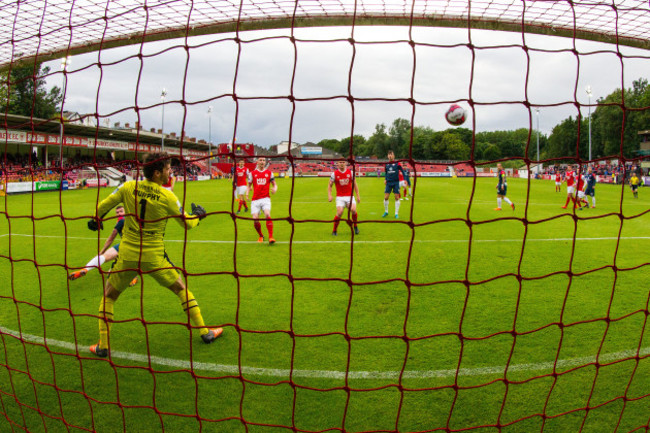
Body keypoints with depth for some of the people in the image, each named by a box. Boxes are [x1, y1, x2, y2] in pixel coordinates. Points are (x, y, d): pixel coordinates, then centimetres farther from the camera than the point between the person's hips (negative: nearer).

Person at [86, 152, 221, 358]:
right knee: (181, 289, 17)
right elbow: (187, 223, 2)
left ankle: (102, 346, 21)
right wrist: (198, 214, 24)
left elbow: (102, 206, 8)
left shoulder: (128, 187, -3)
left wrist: (96, 220, 29)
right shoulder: (167, 196, -8)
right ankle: (204, 332, 20)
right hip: (154, 257, -1)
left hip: (127, 256, 2)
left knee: (108, 296, 20)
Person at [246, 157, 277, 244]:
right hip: (255, 200, 1)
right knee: (255, 219, -9)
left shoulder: (269, 173, 10)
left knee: (267, 215, -25)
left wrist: (275, 189, -8)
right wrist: (247, 193, -3)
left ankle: (271, 237, -24)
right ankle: (261, 236, 16)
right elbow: (249, 185, 17)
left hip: (265, 198, -1)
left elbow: (274, 184, 15)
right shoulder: (252, 173, 10)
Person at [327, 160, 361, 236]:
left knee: (353, 210, -23)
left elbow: (354, 184, 11)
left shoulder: (350, 172, 3)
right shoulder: (334, 174, -1)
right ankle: (334, 230, -2)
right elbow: (329, 185, 7)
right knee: (339, 212, -21)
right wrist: (329, 195, -8)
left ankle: (355, 226, 4)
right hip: (340, 197, -1)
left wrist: (358, 196, 7)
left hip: (350, 196, 1)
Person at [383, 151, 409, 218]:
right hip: (389, 183, 3)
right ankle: (386, 212, 16)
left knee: (397, 198, -3)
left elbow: (403, 171, 0)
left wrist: (406, 179, -8)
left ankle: (396, 213, 6)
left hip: (396, 183, -3)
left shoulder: (397, 163, -3)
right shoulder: (387, 164, 8)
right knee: (386, 197, -3)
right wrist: (385, 179, 9)